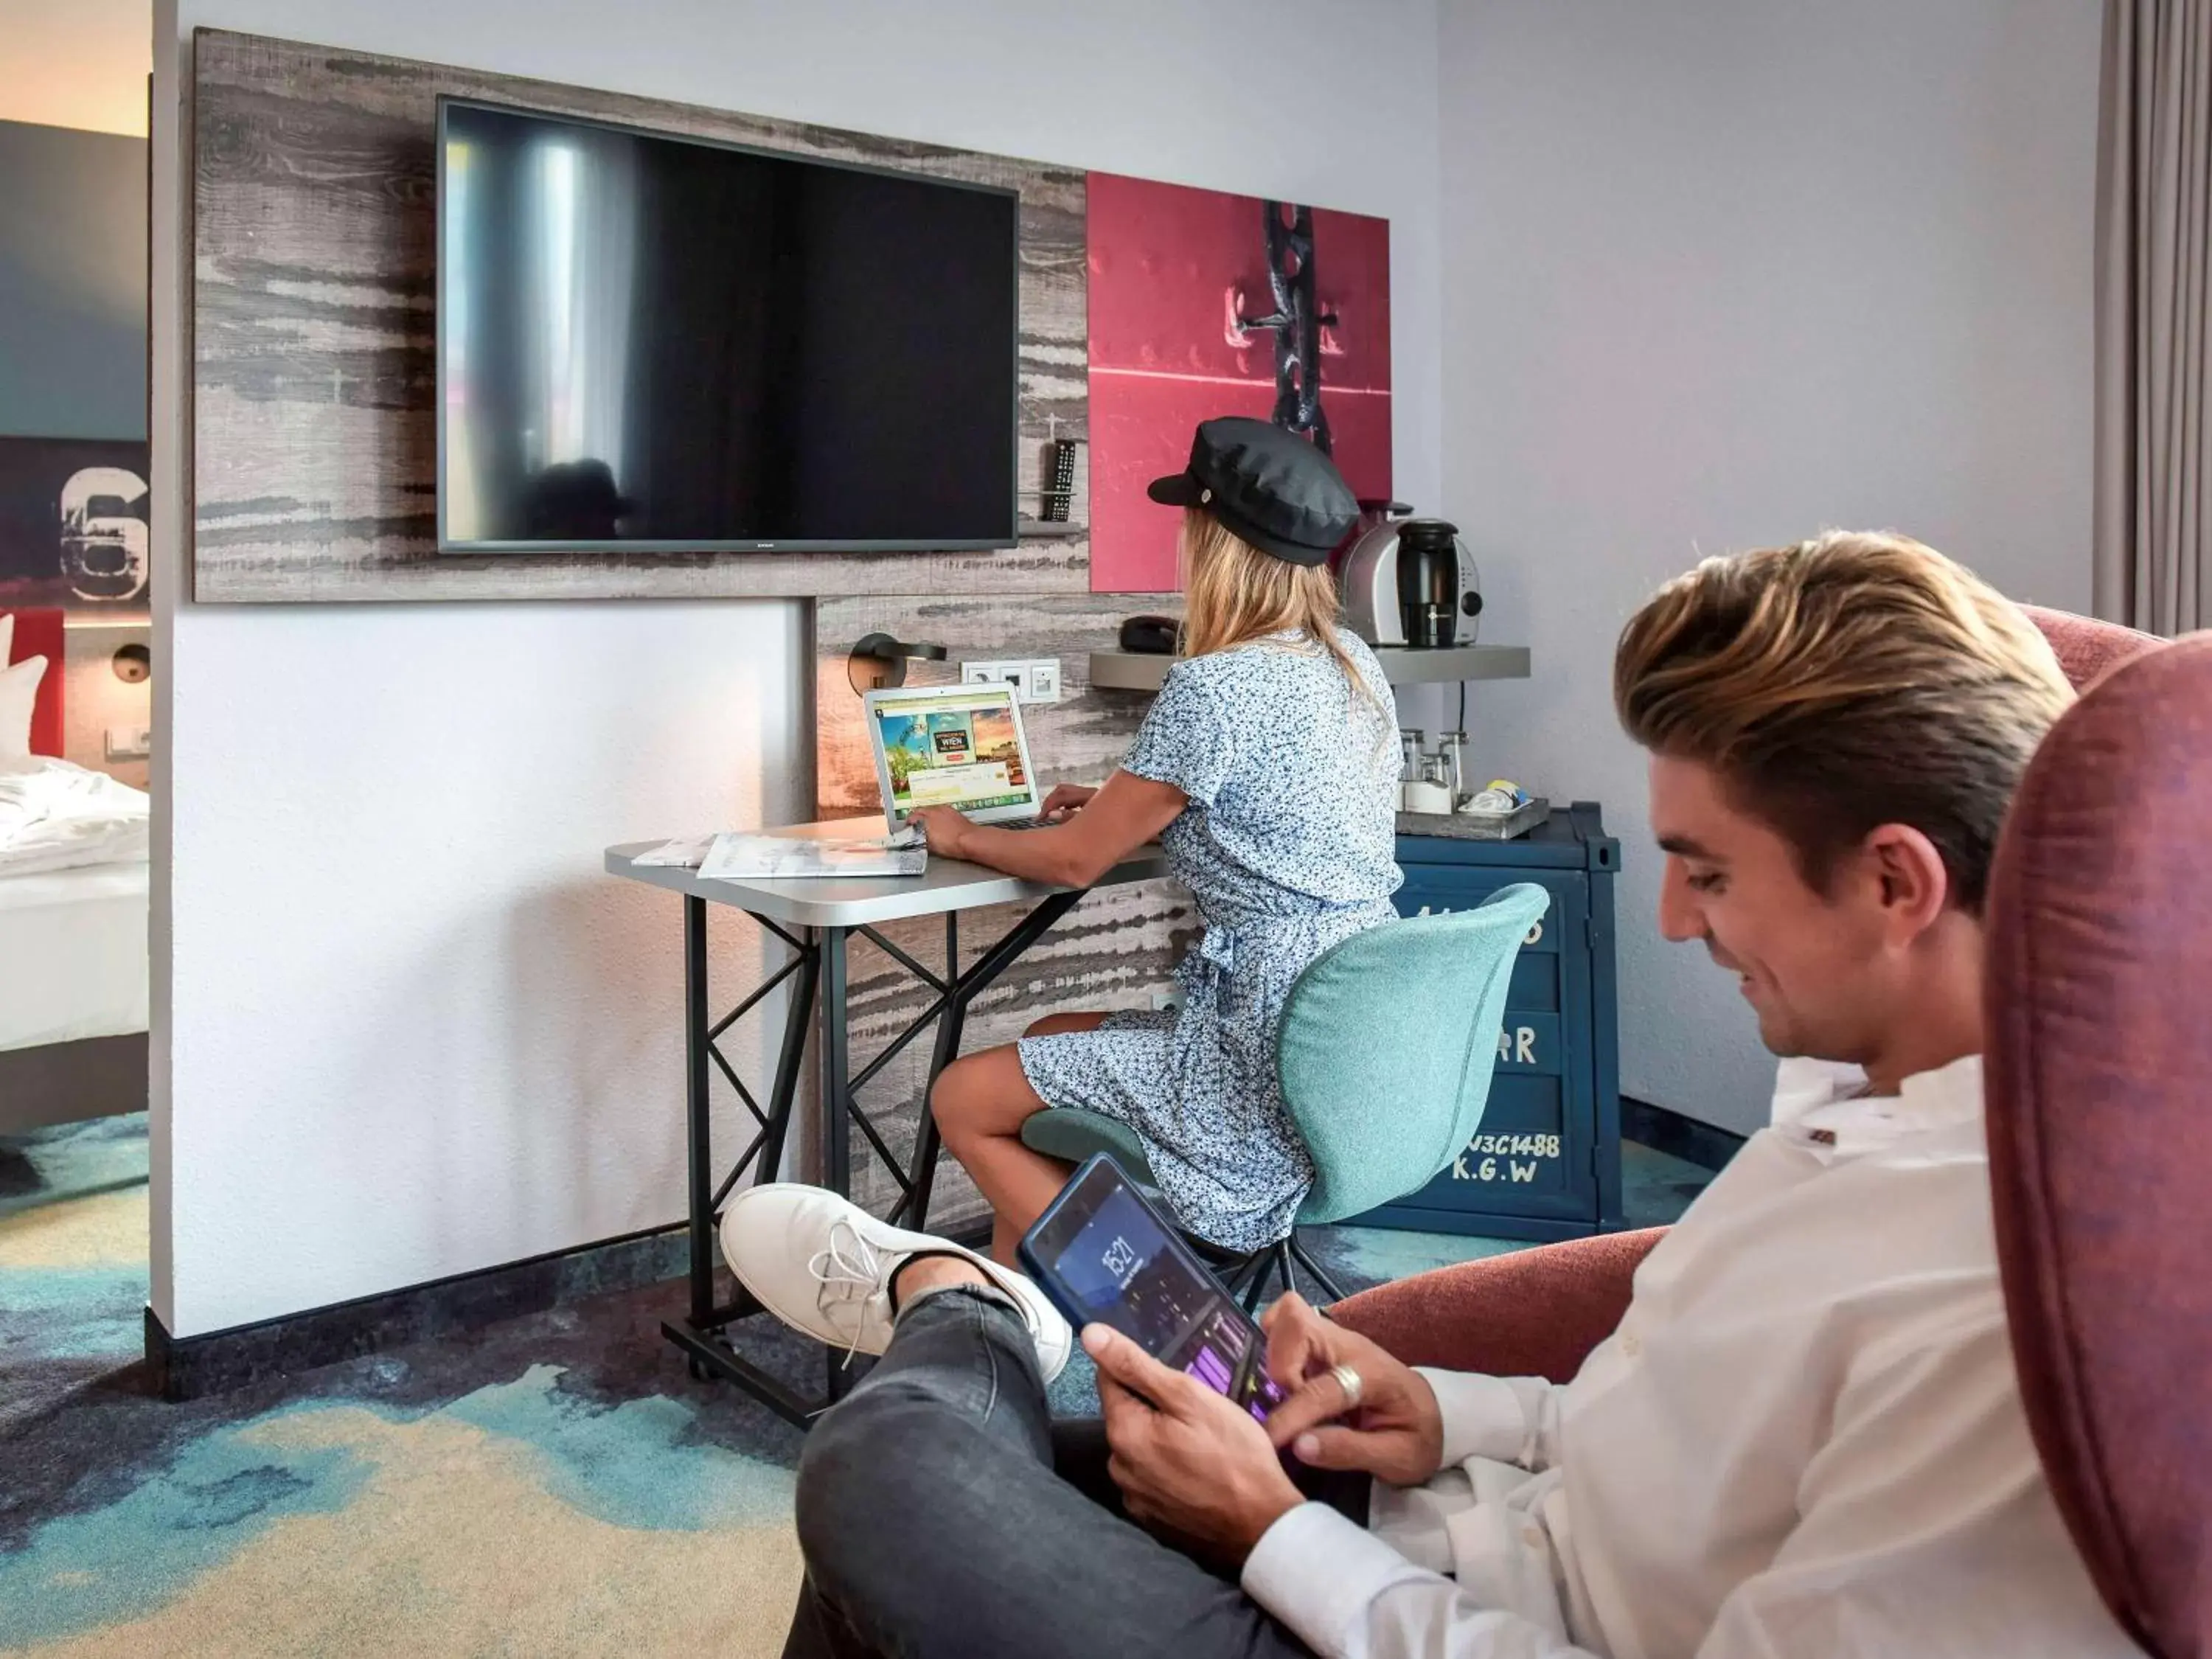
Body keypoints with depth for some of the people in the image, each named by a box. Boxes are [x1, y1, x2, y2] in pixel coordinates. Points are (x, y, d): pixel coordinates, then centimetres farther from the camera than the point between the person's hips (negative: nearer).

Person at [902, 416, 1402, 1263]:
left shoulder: (1213, 687, -18)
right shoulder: (1351, 663, 9)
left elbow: (1076, 860, -7)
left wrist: (961, 836, 11)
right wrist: (1121, 806, 22)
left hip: (1280, 1061, -10)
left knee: (964, 1100, 1)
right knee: (1043, 1040, 23)